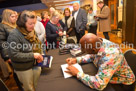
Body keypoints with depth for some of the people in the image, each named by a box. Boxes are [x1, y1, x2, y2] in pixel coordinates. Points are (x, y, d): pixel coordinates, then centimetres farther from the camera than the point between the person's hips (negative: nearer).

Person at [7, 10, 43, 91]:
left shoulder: (32, 31, 1)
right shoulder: (14, 35, -20)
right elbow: (14, 55, -25)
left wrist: (39, 55, -6)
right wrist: (32, 55, -26)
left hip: (36, 64, 6)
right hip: (23, 68, -6)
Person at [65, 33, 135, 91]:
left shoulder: (110, 55, -36)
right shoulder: (100, 42, -14)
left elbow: (99, 85, -38)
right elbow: (92, 56, 6)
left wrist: (78, 73, -27)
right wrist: (76, 60, -7)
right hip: (106, 79, 6)